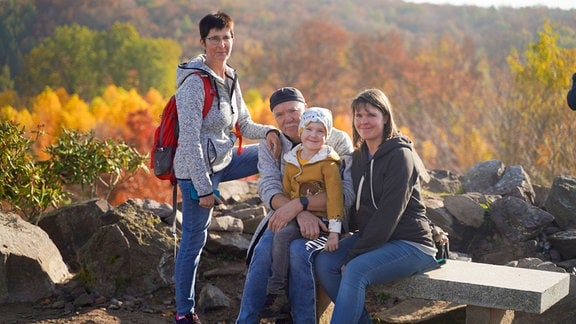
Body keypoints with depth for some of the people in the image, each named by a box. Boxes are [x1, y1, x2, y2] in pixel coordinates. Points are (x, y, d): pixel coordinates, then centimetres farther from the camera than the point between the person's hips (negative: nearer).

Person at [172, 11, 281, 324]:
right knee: (194, 240, 0)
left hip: (223, 162, 8)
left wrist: (268, 132, -10)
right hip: (198, 170, -8)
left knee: (277, 151, 13)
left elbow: (245, 125, 12)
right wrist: (204, 188, -22)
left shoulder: (230, 79, 6)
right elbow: (190, 140, -22)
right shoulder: (195, 82, -19)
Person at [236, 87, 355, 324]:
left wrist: (298, 205, -31)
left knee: (299, 250, -34)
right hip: (284, 218, 3)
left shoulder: (338, 141, -7)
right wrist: (303, 214, -30)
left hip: (326, 223, -3)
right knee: (264, 249, -29)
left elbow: (347, 193, -19)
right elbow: (268, 189, -11)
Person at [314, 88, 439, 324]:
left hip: (410, 243, -7)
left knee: (356, 270, -31)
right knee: (324, 262, -14)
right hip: (371, 238, 8)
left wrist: (354, 255, -20)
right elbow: (356, 208, 13)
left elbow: (388, 214, -19)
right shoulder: (359, 156, 12)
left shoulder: (400, 155, -13)